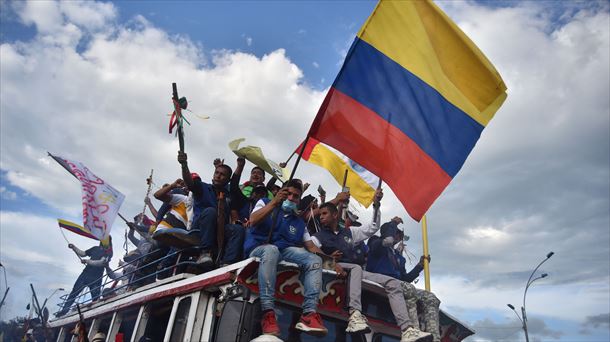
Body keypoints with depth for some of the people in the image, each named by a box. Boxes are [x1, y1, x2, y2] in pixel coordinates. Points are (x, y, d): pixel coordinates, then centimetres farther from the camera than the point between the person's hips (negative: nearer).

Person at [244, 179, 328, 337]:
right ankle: (268, 312, -44)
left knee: (315, 259, -21)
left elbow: (311, 246, 17)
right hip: (260, 248, -4)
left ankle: (309, 313, -34)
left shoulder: (299, 221, 24)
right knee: (271, 250, -40)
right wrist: (275, 202, -14)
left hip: (286, 251, 5)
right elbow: (253, 221, -7)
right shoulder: (265, 203, 13)